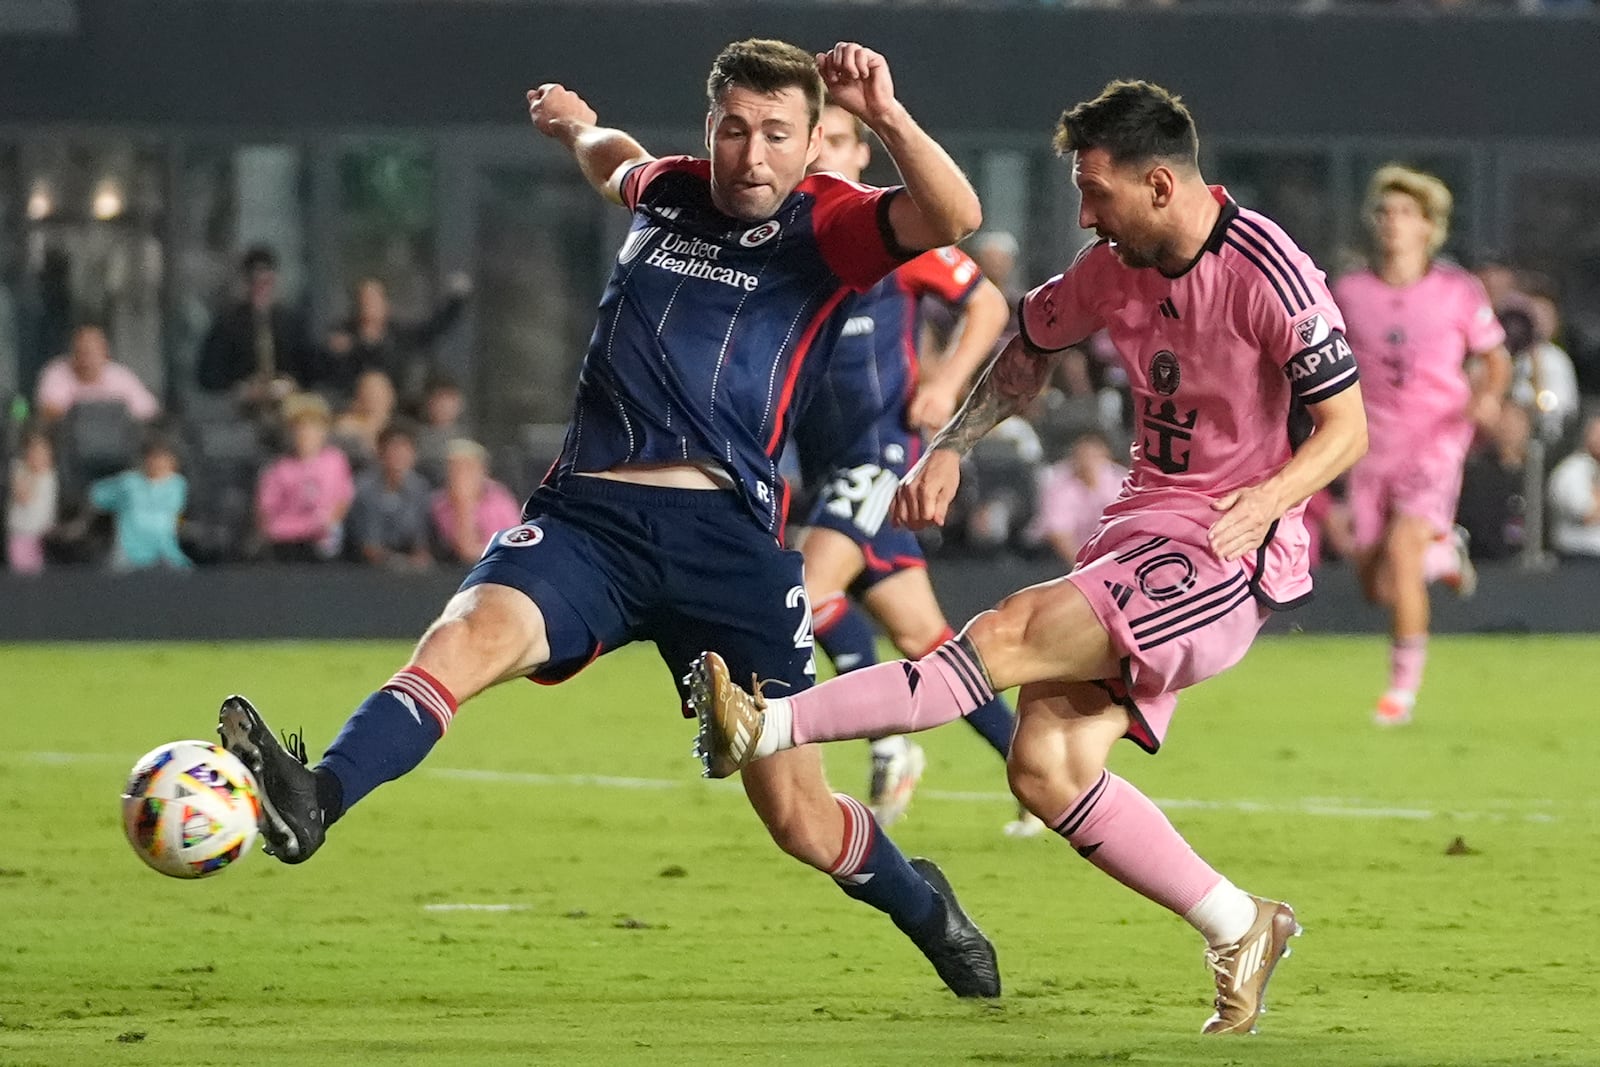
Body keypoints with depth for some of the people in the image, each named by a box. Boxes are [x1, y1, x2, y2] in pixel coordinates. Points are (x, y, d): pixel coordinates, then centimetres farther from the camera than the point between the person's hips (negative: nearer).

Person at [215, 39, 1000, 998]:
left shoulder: (828, 225, 3)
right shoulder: (668, 191, 17)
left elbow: (955, 217, -17)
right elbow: (620, 166, 44)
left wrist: (886, 116, -27)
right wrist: (579, 127, 61)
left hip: (729, 536, -3)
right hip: (586, 514, 3)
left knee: (798, 817, 4)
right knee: (470, 635, -30)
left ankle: (925, 908, 36)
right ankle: (314, 802, -51)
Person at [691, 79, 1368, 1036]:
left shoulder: (1268, 274, -15)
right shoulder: (1114, 269, 5)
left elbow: (1346, 428, -11)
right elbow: (1031, 349, 23)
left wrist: (1260, 505, -27)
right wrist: (948, 450, 10)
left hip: (1231, 554, -8)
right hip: (1143, 521, 8)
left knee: (1017, 633, -23)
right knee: (1048, 769, -6)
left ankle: (771, 729, -26)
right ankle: (1239, 931, 5)